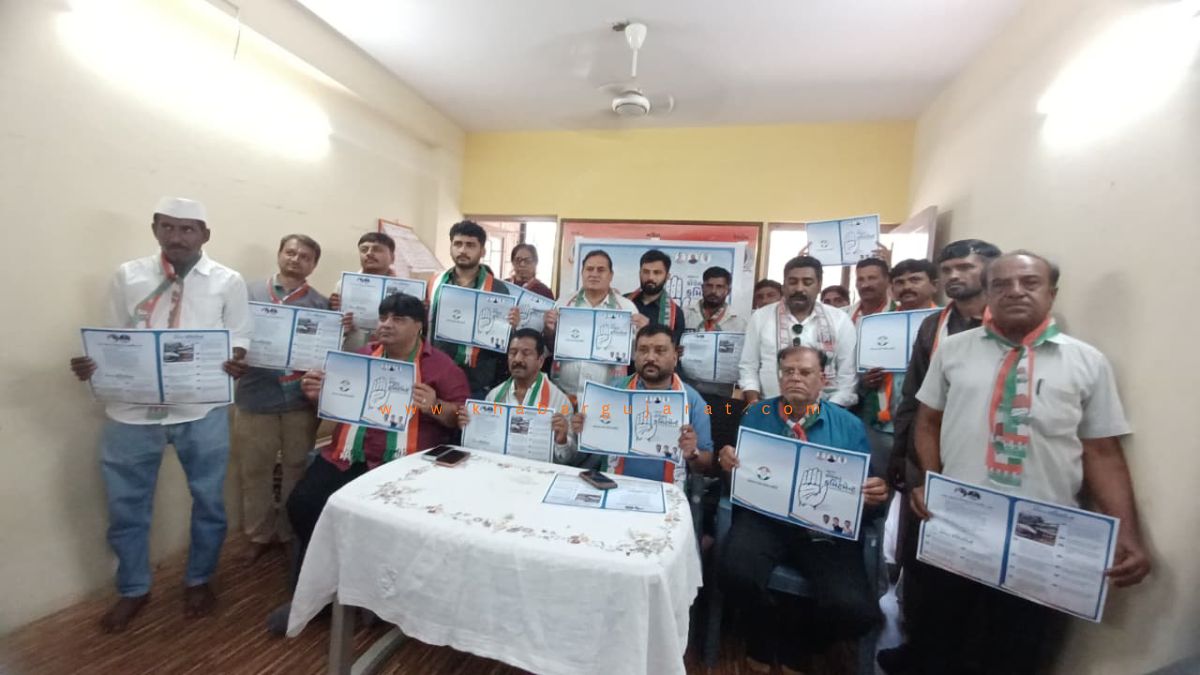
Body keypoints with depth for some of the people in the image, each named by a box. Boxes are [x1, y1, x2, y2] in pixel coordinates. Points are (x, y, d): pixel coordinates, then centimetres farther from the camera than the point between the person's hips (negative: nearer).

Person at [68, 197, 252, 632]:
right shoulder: (128, 276, 6)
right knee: (126, 506, 15)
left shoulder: (228, 281, 0)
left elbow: (240, 340, -1)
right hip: (133, 410, 2)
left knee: (208, 501, 12)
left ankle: (199, 580, 36)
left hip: (202, 412, -2)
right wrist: (91, 364, -12)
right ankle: (134, 590, 38)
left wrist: (238, 363, -21)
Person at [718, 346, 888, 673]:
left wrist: (875, 496, -12)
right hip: (764, 518, 0)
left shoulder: (849, 425, 12)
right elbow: (740, 474, 12)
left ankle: (795, 648, 15)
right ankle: (765, 643, 10)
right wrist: (729, 463, -11)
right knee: (736, 574, -29)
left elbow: (864, 492, 12)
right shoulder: (756, 415, 13)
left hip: (827, 529, 1)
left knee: (855, 610, -24)